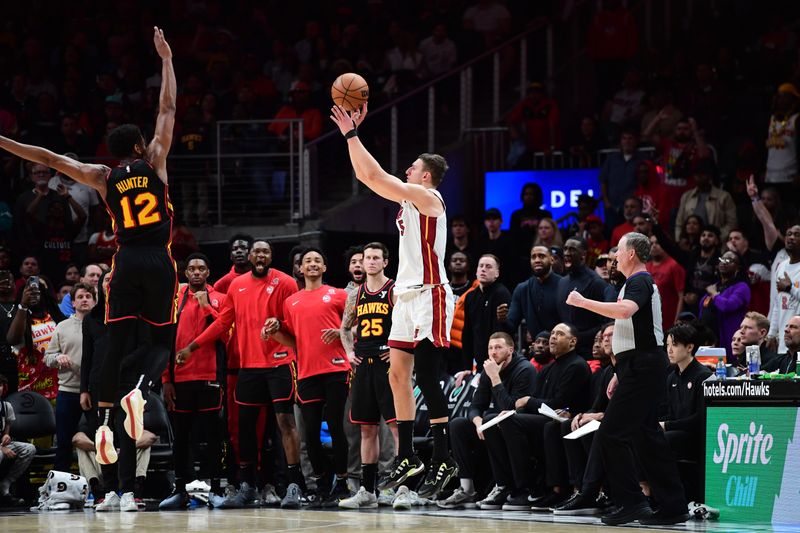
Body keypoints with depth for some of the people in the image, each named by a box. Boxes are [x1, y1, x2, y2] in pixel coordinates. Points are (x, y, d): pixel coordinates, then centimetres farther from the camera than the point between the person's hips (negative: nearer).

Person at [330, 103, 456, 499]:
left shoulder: (428, 197, -10)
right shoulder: (408, 198, 16)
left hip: (430, 296, -10)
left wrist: (351, 134, -11)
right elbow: (367, 176, 18)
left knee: (426, 376, -12)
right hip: (407, 296, 10)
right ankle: (407, 458, 11)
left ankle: (444, 461, -10)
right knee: (398, 374, 8)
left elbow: (375, 175, -16)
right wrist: (352, 133, 11)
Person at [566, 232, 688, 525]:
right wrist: (620, 374, 27)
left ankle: (631, 502, -9)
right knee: (646, 436, 9)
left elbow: (625, 310, -32)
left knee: (609, 434, -10)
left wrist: (583, 302, -23)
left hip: (642, 368, -11)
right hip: (638, 368, 11)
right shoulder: (636, 283, 22)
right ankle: (672, 507, 9)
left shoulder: (640, 282, -11)